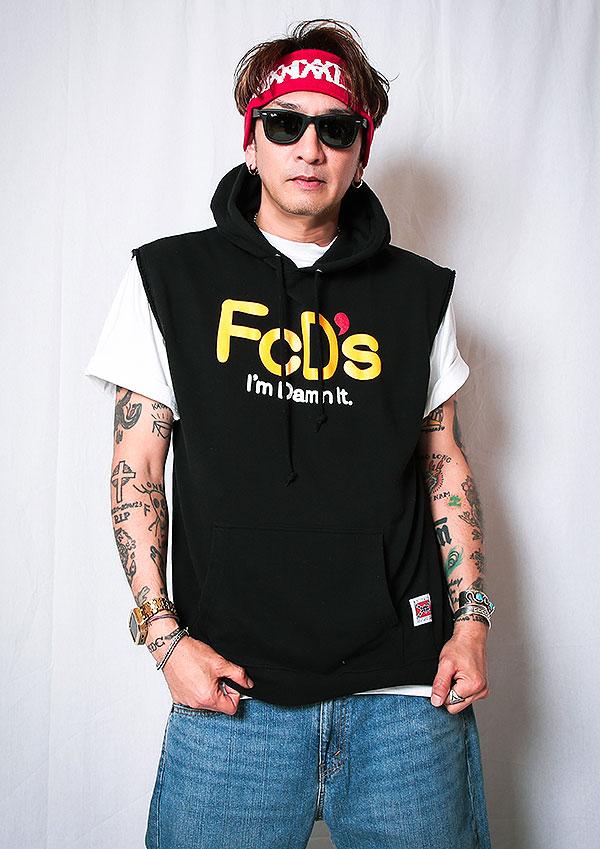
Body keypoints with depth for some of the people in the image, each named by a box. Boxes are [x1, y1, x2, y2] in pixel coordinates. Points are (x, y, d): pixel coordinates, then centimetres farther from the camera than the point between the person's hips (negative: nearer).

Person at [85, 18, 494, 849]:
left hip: (405, 687, 2)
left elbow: (445, 465, 11)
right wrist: (162, 631, -6)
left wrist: (472, 619, 3)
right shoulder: (169, 277, 2)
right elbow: (137, 468, 2)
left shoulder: (420, 292, 7)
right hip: (233, 689, -1)